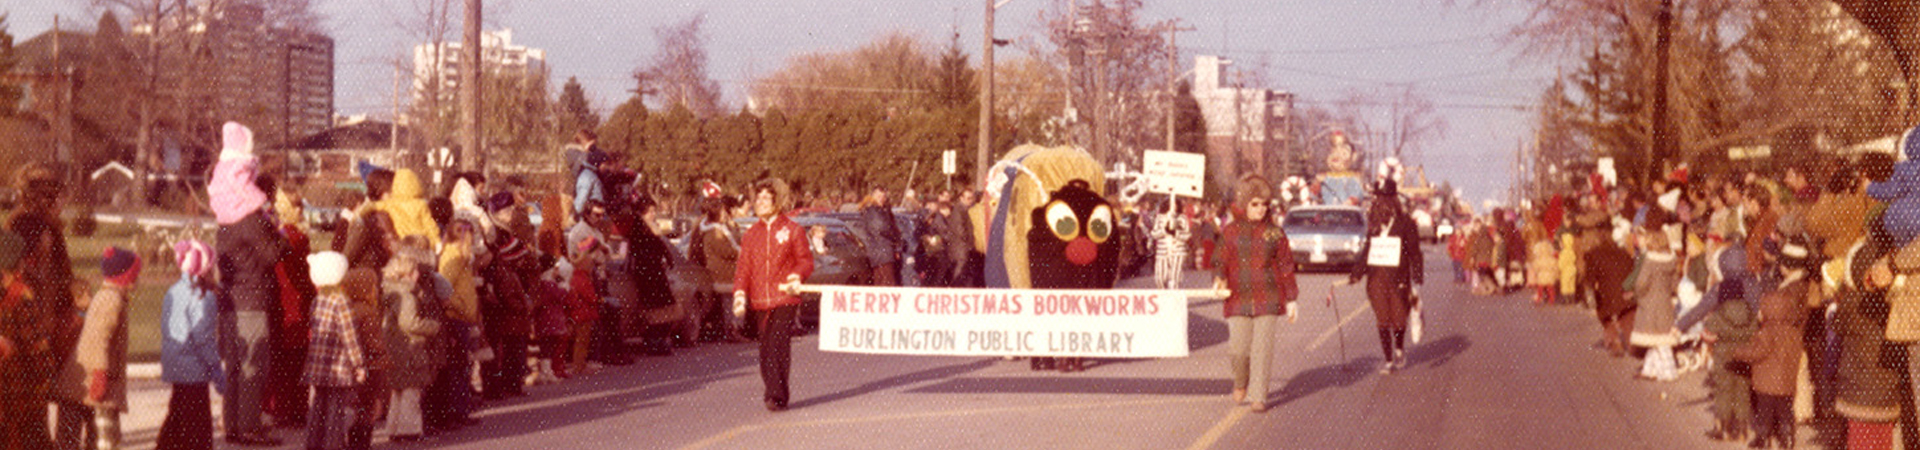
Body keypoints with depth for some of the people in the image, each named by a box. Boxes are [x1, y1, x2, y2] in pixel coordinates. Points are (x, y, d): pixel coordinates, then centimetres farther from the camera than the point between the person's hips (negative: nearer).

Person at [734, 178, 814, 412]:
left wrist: (797, 275, -16)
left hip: (785, 298, -4)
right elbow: (744, 267, 11)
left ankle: (777, 396, -14)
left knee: (778, 348, -14)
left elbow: (806, 260, 5)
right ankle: (773, 391, 19)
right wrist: (740, 292, -4)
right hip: (760, 301, 4)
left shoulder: (792, 230, 3)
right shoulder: (751, 234, 13)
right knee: (766, 349, 6)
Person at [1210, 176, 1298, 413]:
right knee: (1238, 349, -6)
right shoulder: (1230, 233, 7)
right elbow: (1221, 261, 9)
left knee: (1262, 349, -5)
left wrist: (1291, 299, 9)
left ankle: (1259, 397, 4)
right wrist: (1219, 280, -12)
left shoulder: (1274, 233, 7)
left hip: (1266, 299, 0)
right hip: (1238, 300, 0)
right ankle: (1240, 384, 25)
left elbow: (1286, 267, 10)